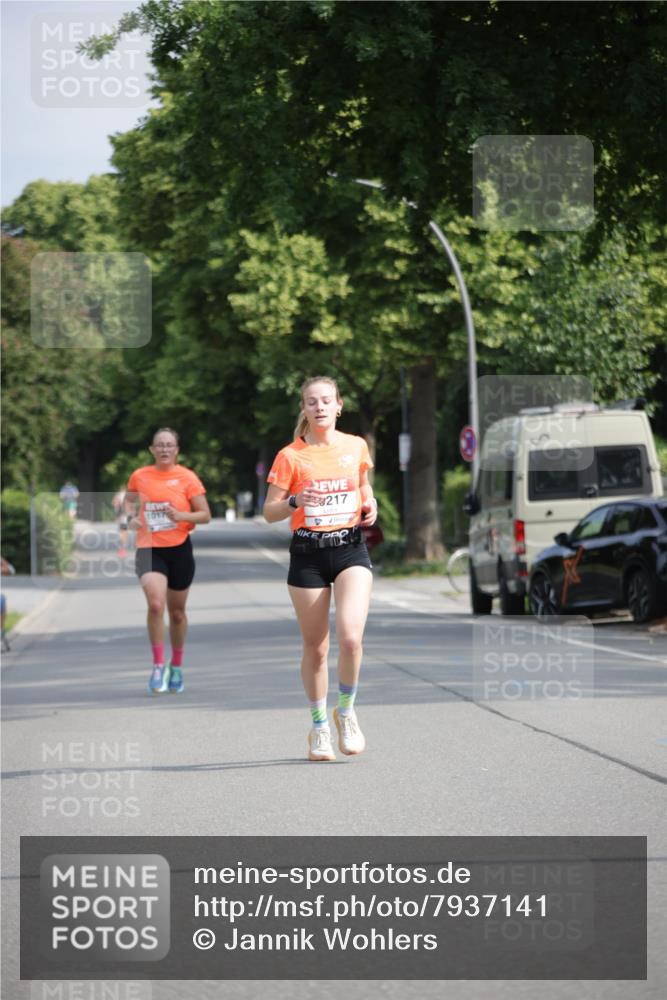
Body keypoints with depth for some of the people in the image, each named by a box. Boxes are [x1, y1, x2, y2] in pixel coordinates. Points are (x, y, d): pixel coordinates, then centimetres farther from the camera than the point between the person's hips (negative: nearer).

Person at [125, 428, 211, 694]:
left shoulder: (186, 477, -2)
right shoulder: (139, 476, 3)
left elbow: (205, 515, -1)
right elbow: (129, 501, 23)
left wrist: (181, 515, -20)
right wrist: (131, 517, 1)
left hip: (179, 549, 0)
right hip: (149, 549, 0)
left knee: (177, 611, 11)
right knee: (155, 604, -22)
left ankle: (176, 666, 32)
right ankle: (158, 666, -11)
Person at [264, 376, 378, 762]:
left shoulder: (356, 447, 6)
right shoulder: (291, 456, -3)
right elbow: (270, 512, -1)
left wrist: (370, 505, 3)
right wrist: (296, 501, -20)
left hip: (351, 549, 1)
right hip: (308, 554, -1)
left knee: (350, 636, -18)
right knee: (315, 646, 4)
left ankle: (346, 710, 6)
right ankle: (319, 725, 22)